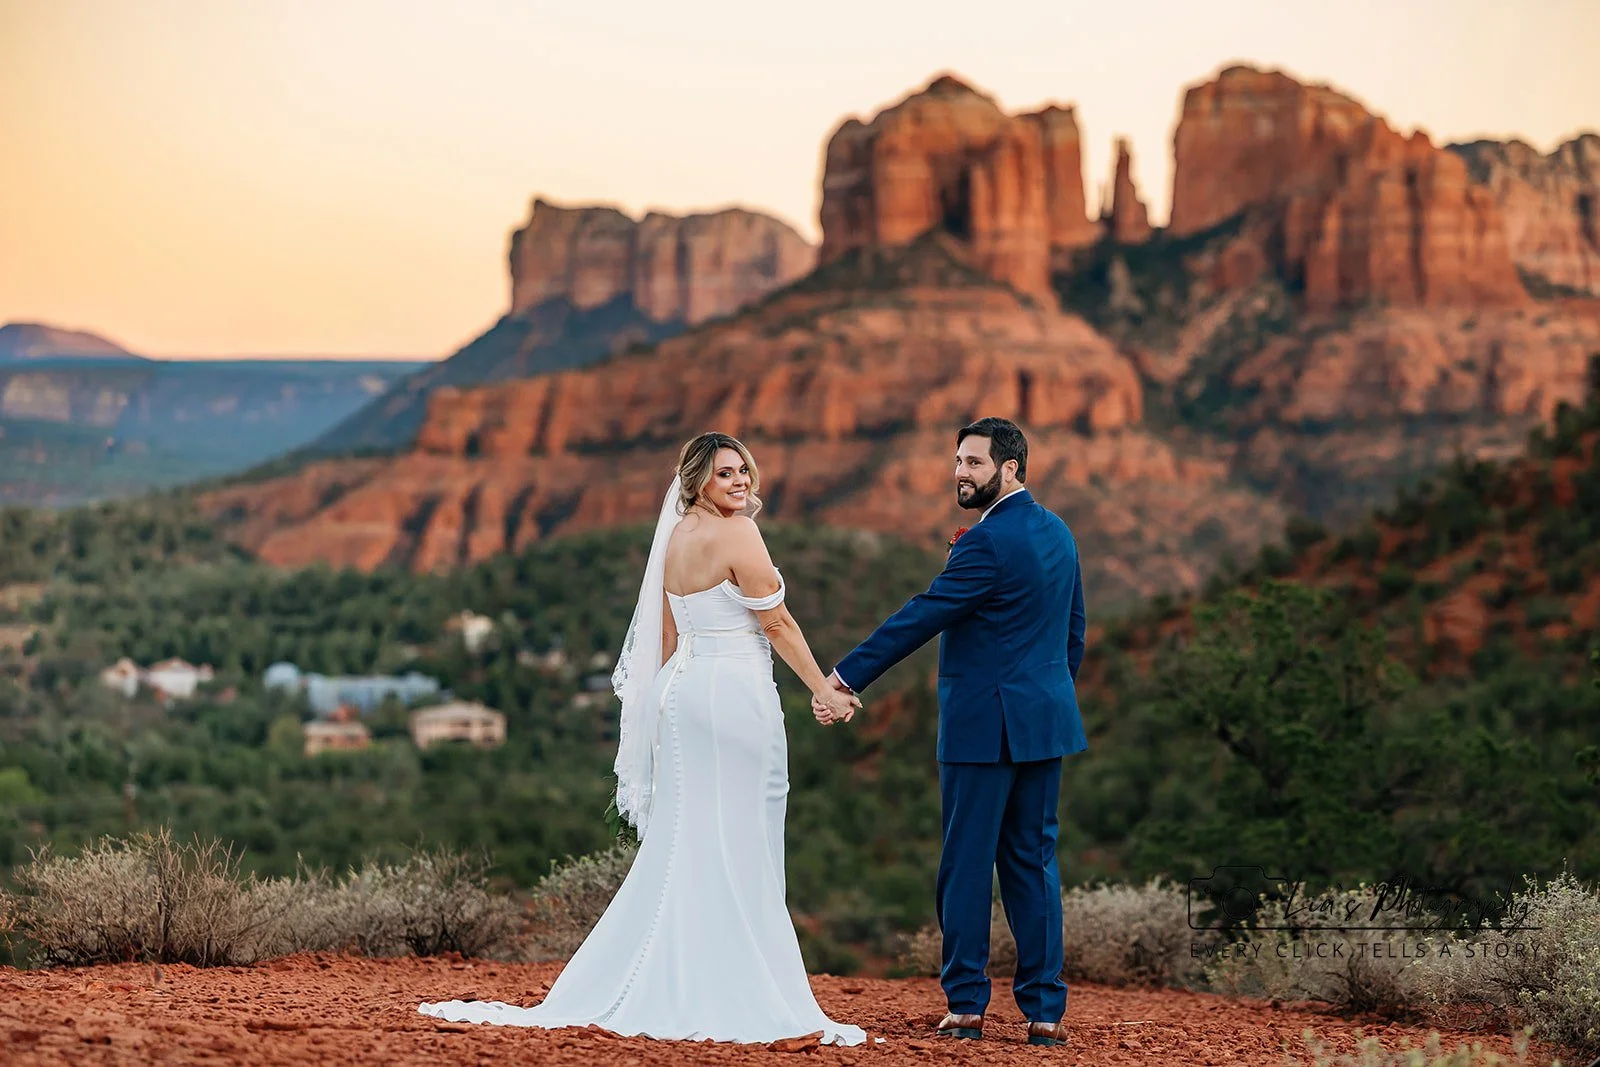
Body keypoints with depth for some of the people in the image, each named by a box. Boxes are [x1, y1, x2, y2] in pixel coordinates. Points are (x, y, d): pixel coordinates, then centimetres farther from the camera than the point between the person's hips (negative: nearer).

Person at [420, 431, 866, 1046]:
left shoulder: (675, 538, 13)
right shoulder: (737, 534, -11)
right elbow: (778, 625, -10)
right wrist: (824, 691, -3)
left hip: (682, 691, 8)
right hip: (736, 691, -8)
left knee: (680, 846, 10)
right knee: (739, 850, -4)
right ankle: (728, 994, -2)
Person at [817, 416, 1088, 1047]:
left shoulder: (988, 542, -16)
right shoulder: (1056, 533, 11)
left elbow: (921, 617, -18)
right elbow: (1074, 630, 19)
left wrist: (848, 677, -15)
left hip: (984, 726, -8)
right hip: (1045, 721, 8)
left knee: (967, 865, 1)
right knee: (1032, 863, 10)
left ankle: (966, 1006, 5)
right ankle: (1045, 1010, 8)